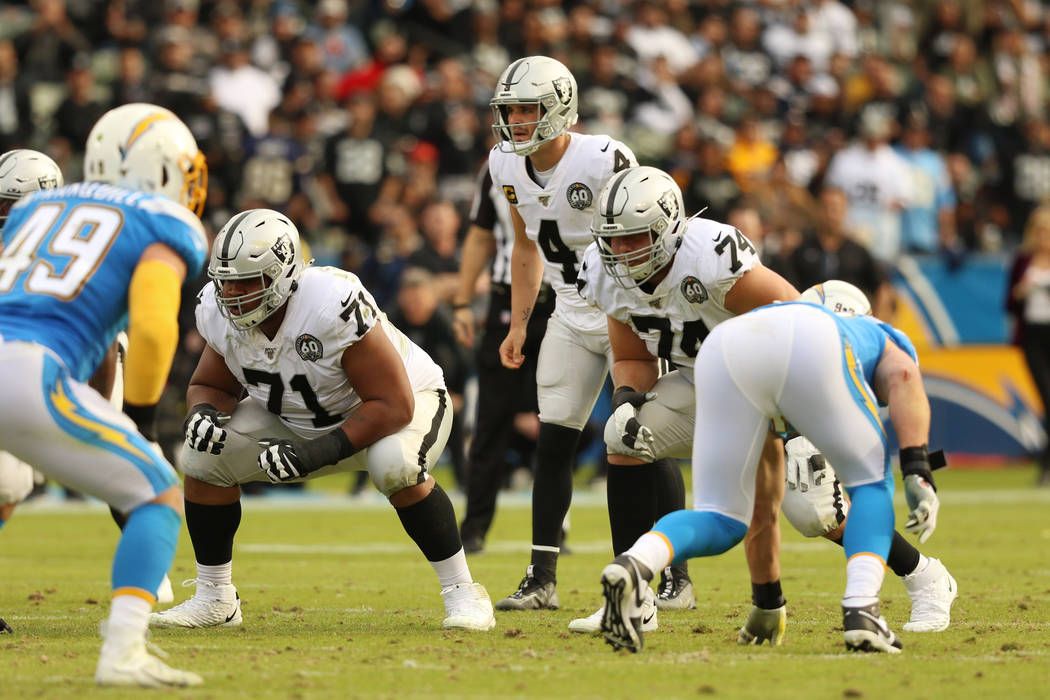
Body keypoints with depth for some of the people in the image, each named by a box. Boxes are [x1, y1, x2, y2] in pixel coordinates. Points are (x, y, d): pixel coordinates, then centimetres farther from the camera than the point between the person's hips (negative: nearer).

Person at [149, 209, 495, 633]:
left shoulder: (334, 305, -38)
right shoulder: (220, 313, -18)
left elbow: (393, 405, -34)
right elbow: (212, 385, 1)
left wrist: (322, 452, -41)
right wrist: (204, 413, -24)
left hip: (406, 402, -6)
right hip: (300, 419, 6)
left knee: (393, 464, -39)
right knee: (204, 455, -11)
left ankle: (461, 590, -21)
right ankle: (215, 599, 6)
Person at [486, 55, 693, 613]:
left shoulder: (604, 162, -24)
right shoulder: (508, 167, -2)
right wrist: (518, 325, 11)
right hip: (574, 318, 6)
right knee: (552, 440, -1)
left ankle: (677, 576, 3)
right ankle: (542, 579, 2)